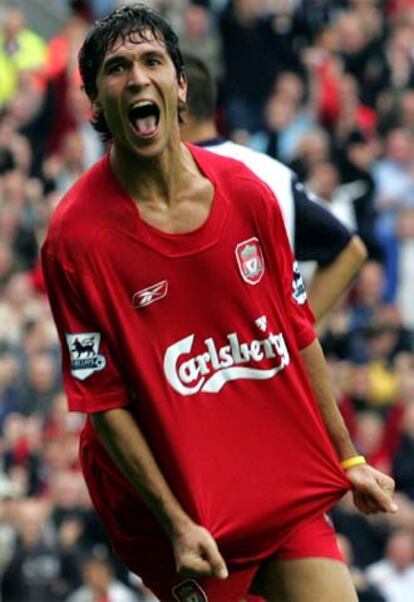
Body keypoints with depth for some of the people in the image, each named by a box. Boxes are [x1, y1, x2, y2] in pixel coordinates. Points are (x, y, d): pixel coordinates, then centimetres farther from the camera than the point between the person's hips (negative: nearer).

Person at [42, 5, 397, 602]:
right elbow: (103, 400, -13)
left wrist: (346, 459, 12)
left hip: (286, 486, 4)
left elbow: (298, 334, 9)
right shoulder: (76, 235, -14)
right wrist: (176, 522, -17)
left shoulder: (246, 192, -1)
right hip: (175, 501, -4)